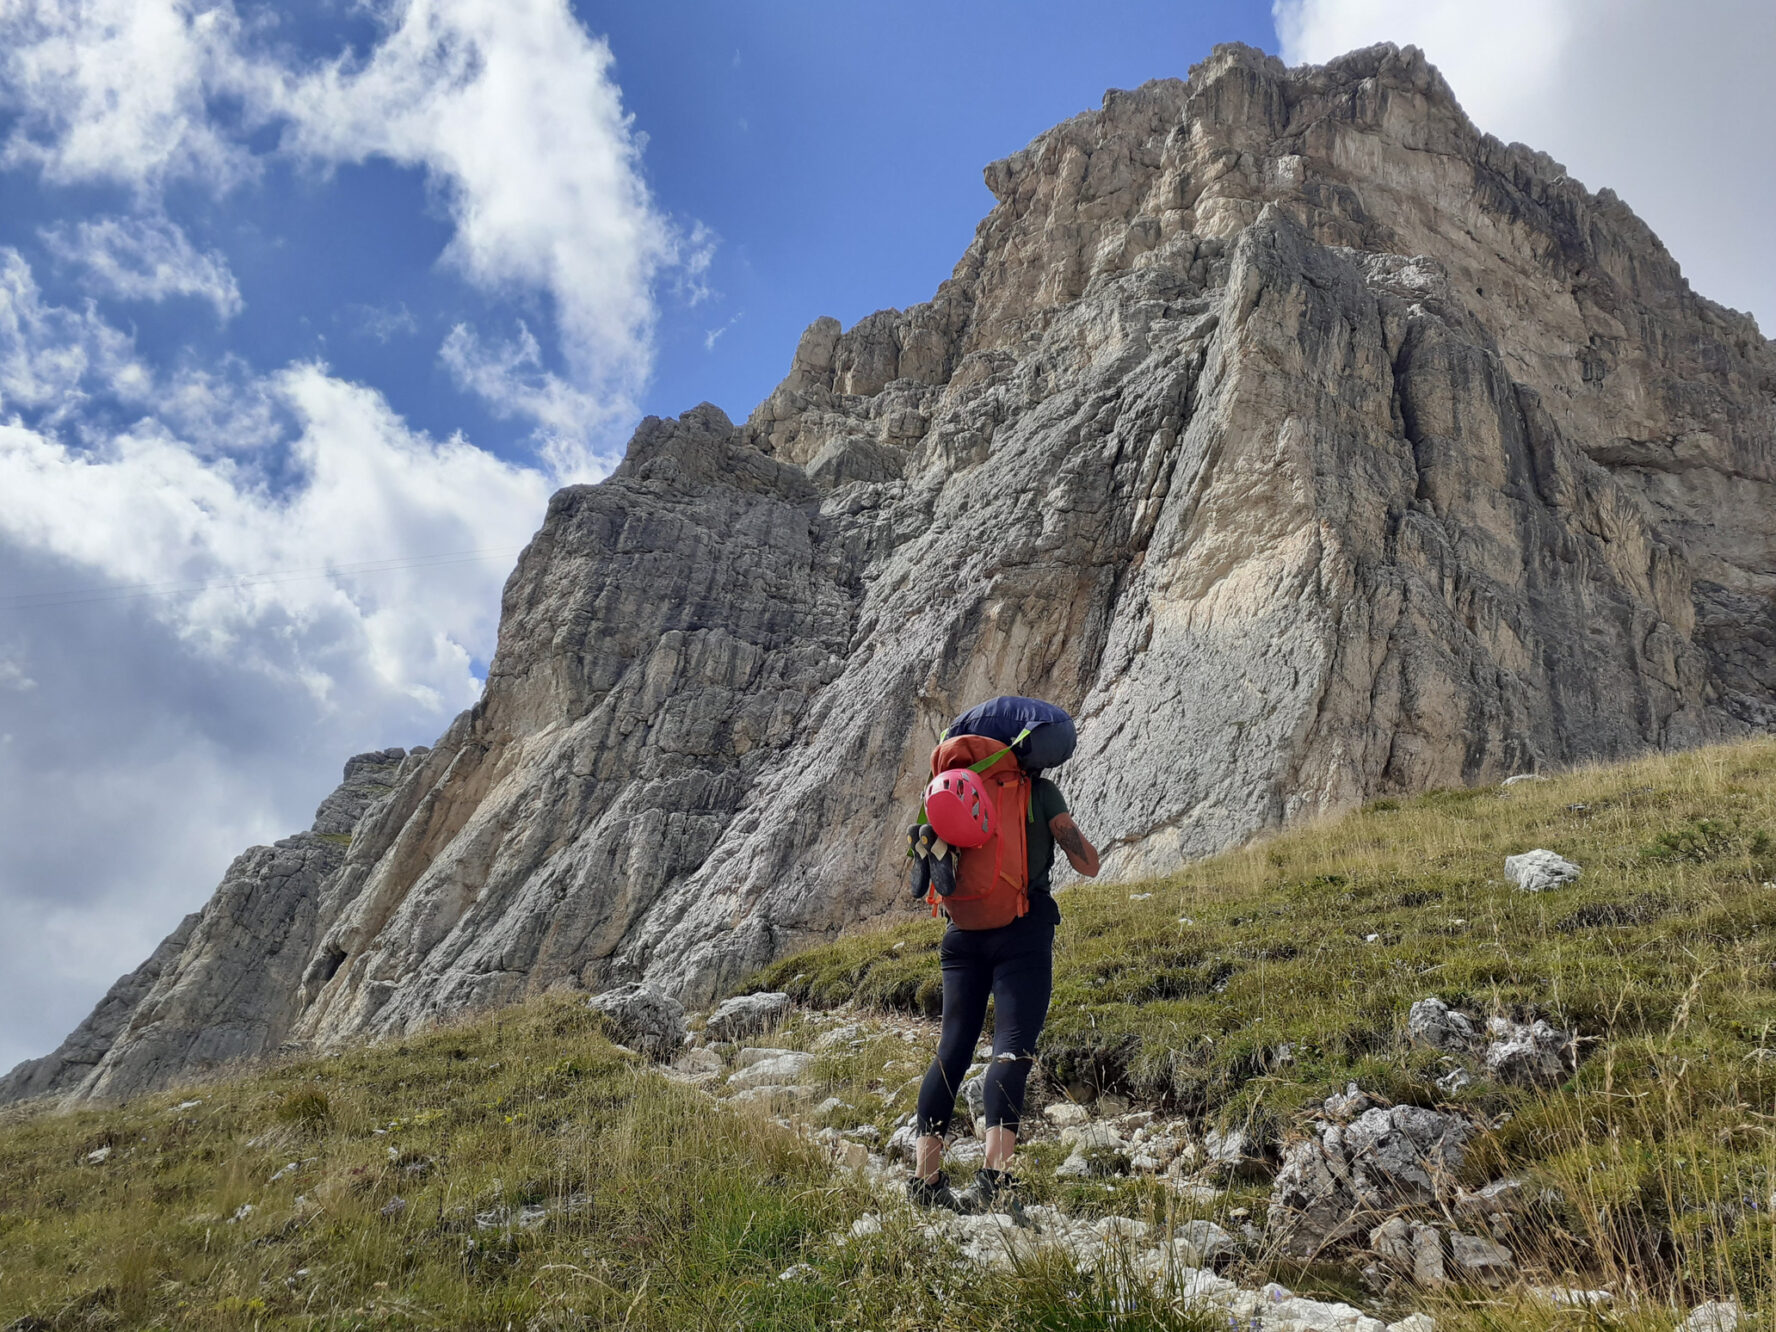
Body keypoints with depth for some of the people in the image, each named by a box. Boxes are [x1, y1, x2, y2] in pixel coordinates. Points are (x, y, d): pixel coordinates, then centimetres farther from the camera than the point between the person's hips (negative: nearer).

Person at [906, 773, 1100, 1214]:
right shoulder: (1041, 792, 4)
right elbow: (1088, 866, 6)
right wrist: (1066, 829, 21)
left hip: (964, 928, 4)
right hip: (1024, 929, -4)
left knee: (953, 1048, 7)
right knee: (1012, 1047, -11)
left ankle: (924, 1177, 5)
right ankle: (994, 1176, -24)